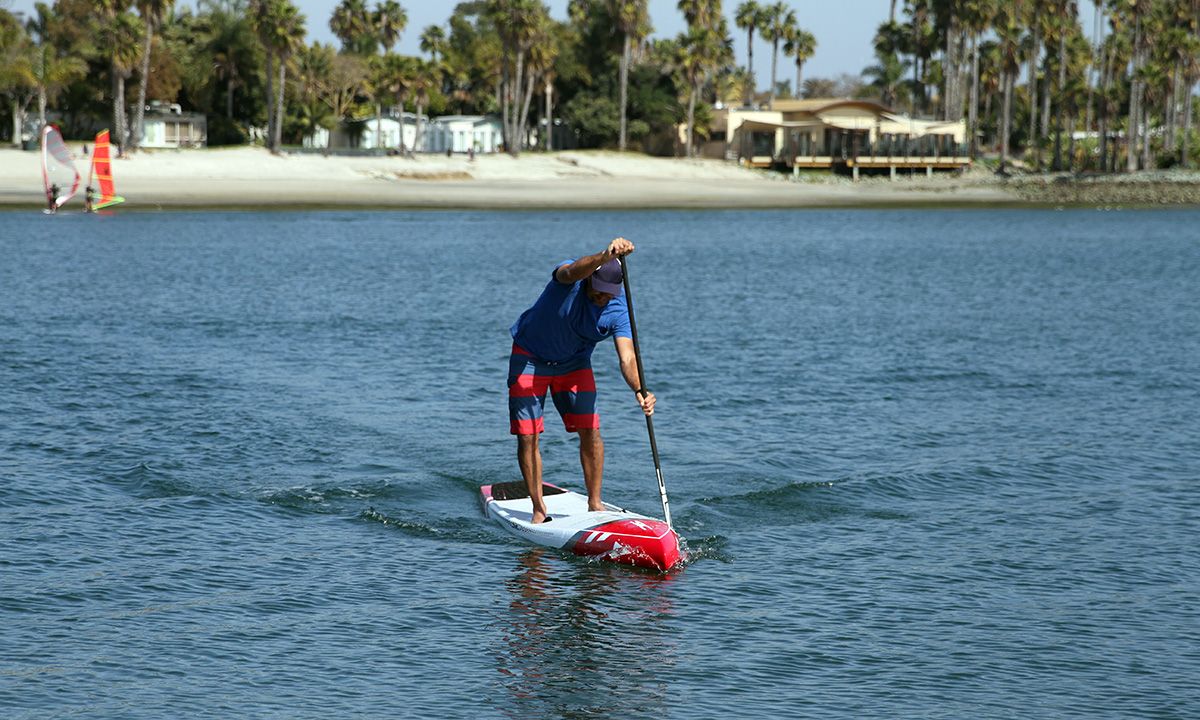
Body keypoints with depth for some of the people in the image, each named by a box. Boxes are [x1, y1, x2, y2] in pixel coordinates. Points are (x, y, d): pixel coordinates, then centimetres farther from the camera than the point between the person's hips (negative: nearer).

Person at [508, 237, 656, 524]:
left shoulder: (619, 309, -19)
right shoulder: (570, 280, -27)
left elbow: (627, 357, -27)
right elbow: (572, 272, -53)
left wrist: (639, 390, -46)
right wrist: (605, 256, -72)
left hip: (574, 363, 3)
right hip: (530, 358, -3)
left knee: (590, 431, -7)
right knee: (527, 436, -6)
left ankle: (594, 502, 9)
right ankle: (538, 509, 7)